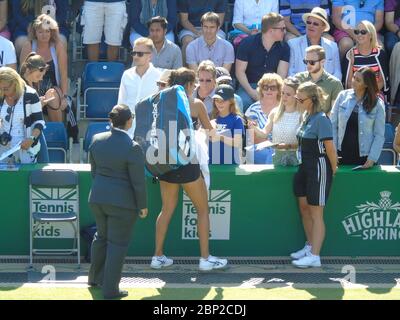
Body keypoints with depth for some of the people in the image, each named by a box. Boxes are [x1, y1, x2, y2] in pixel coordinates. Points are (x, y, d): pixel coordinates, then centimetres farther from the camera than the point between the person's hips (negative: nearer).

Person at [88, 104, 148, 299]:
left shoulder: (97, 140, -2)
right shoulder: (132, 147, -19)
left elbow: (94, 171, 9)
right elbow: (138, 181, -15)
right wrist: (142, 205, -2)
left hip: (97, 198, 6)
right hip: (122, 202, -6)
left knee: (102, 236, 24)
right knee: (117, 243, 4)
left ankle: (95, 277, 36)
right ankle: (110, 289, 8)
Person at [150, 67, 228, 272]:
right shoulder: (195, 105, -5)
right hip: (186, 163, -5)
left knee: (167, 209, 16)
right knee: (203, 210, 9)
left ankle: (158, 256, 17)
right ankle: (205, 258, 8)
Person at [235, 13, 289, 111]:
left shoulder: (284, 48, 3)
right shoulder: (247, 43, -3)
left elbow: (281, 75, -2)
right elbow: (240, 71, -3)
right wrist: (251, 91, -16)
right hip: (249, 85, -2)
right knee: (242, 103, -34)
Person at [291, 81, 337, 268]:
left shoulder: (321, 119, -19)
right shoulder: (306, 116, 8)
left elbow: (330, 148, -18)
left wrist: (333, 169, -10)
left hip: (319, 168, -9)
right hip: (306, 167, 9)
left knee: (316, 213, -4)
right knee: (304, 207, 17)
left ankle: (314, 256, 1)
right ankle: (310, 246, 32)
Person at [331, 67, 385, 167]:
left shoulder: (377, 104, -5)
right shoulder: (343, 96, 0)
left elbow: (379, 135, -3)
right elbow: (333, 125, 3)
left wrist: (372, 159, -10)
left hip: (363, 156, -2)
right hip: (342, 153, 2)